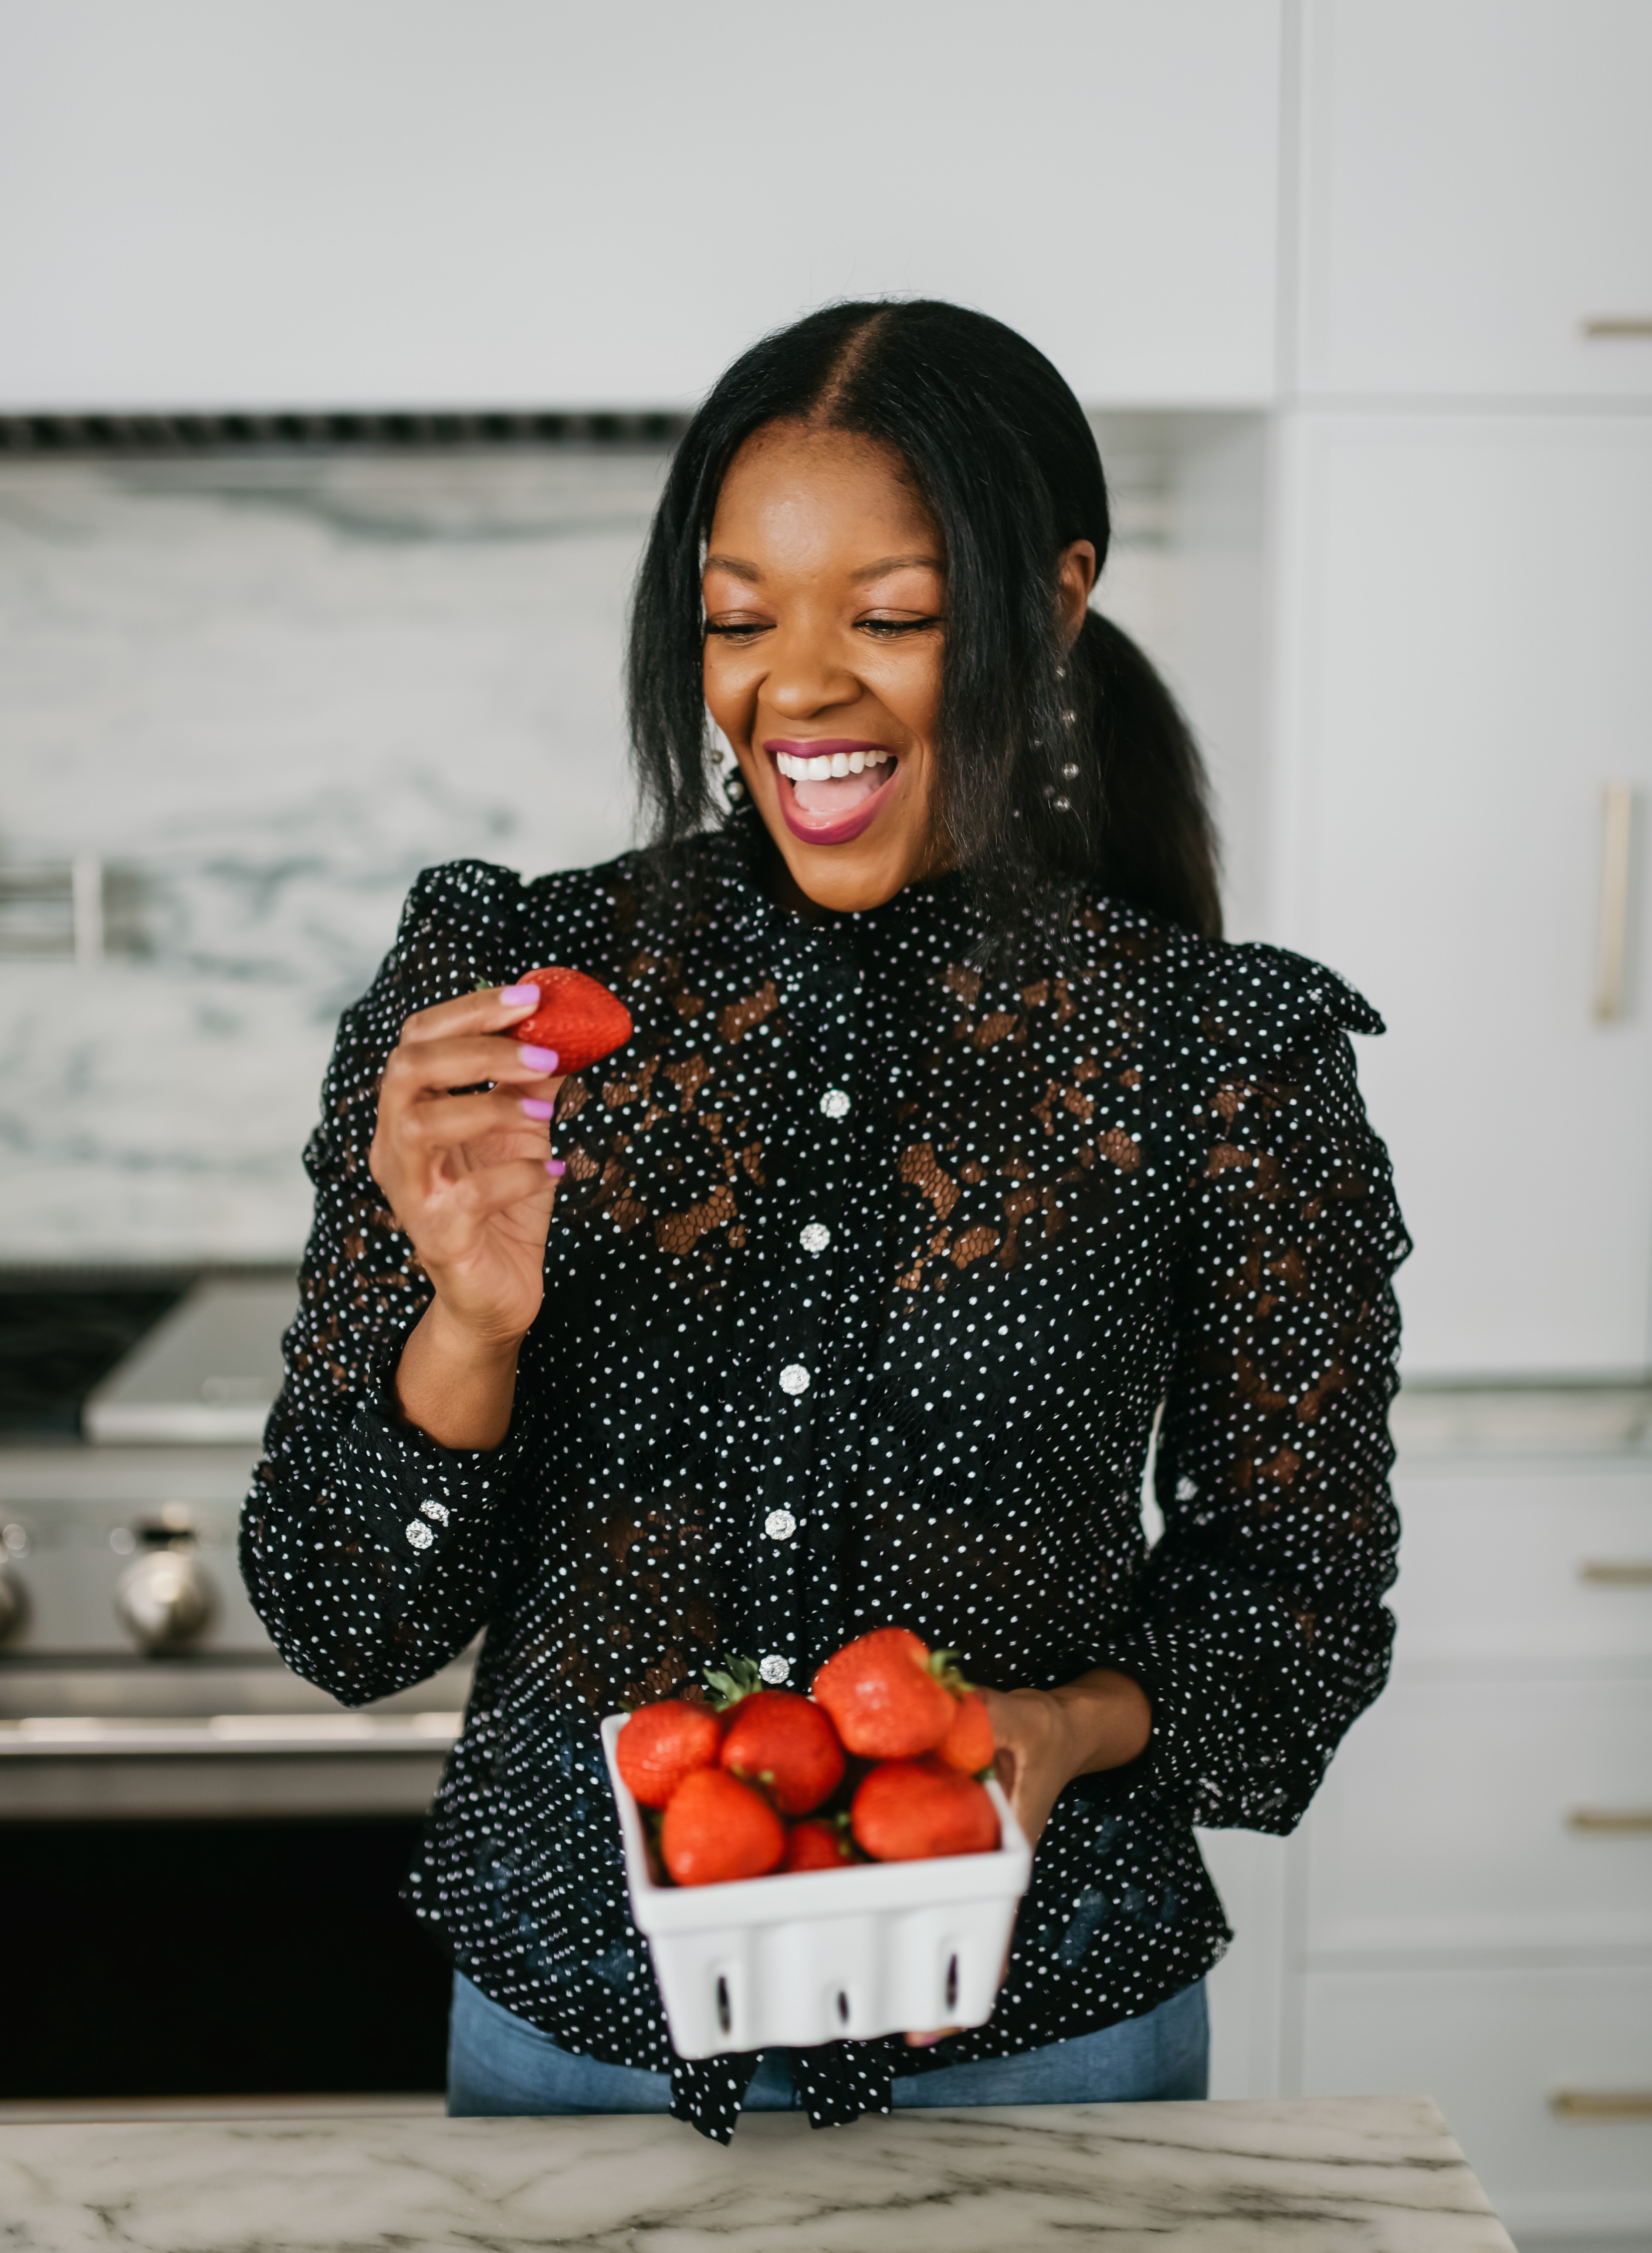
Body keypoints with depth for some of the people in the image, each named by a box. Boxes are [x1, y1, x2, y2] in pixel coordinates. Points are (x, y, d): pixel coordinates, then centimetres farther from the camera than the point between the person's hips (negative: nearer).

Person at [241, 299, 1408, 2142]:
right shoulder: (499, 991, -7)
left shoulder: (1222, 1055, -9)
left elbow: (1299, 1593, 0)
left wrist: (1074, 1727, -18)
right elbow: (344, 1624, -6)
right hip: (572, 2018, 1)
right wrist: (473, 1317, -24)